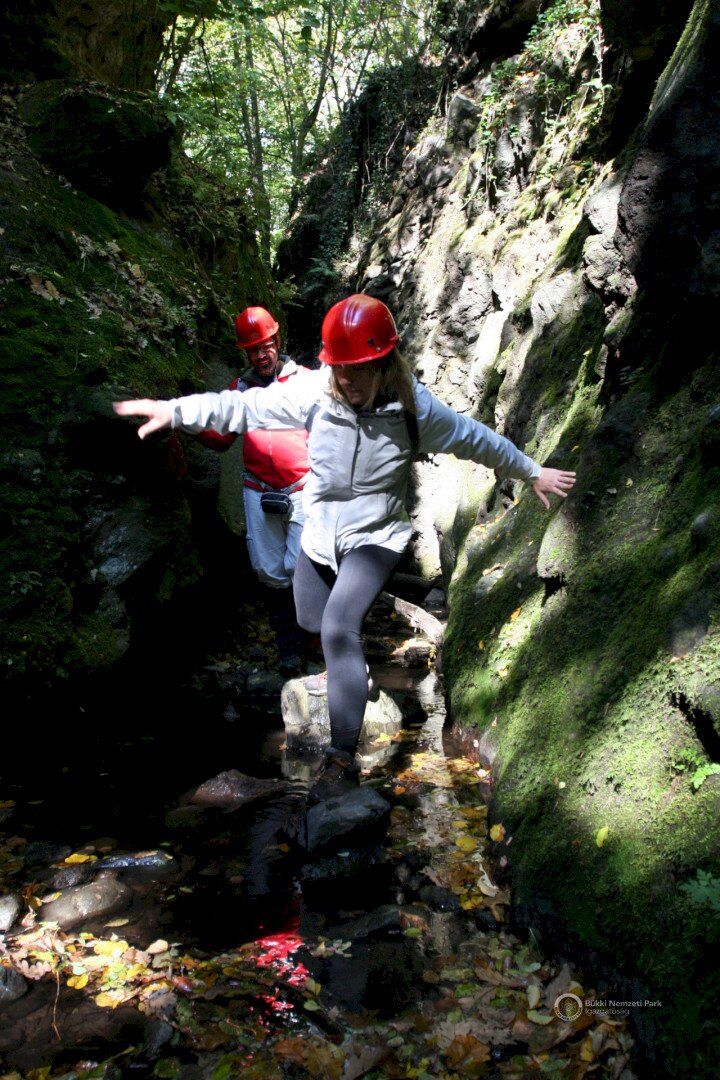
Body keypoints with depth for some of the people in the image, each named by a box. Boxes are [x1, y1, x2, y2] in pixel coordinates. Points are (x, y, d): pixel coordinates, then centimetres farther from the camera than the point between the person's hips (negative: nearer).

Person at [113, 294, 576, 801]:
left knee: (339, 627, -25)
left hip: (376, 535, -4)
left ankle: (343, 757, -20)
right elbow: (244, 407, -11)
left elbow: (476, 438, -3)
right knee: (312, 622, 21)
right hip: (320, 533, 4)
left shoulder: (413, 406, -16)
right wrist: (175, 410, -17)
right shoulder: (316, 393, -15)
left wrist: (532, 472, 6)